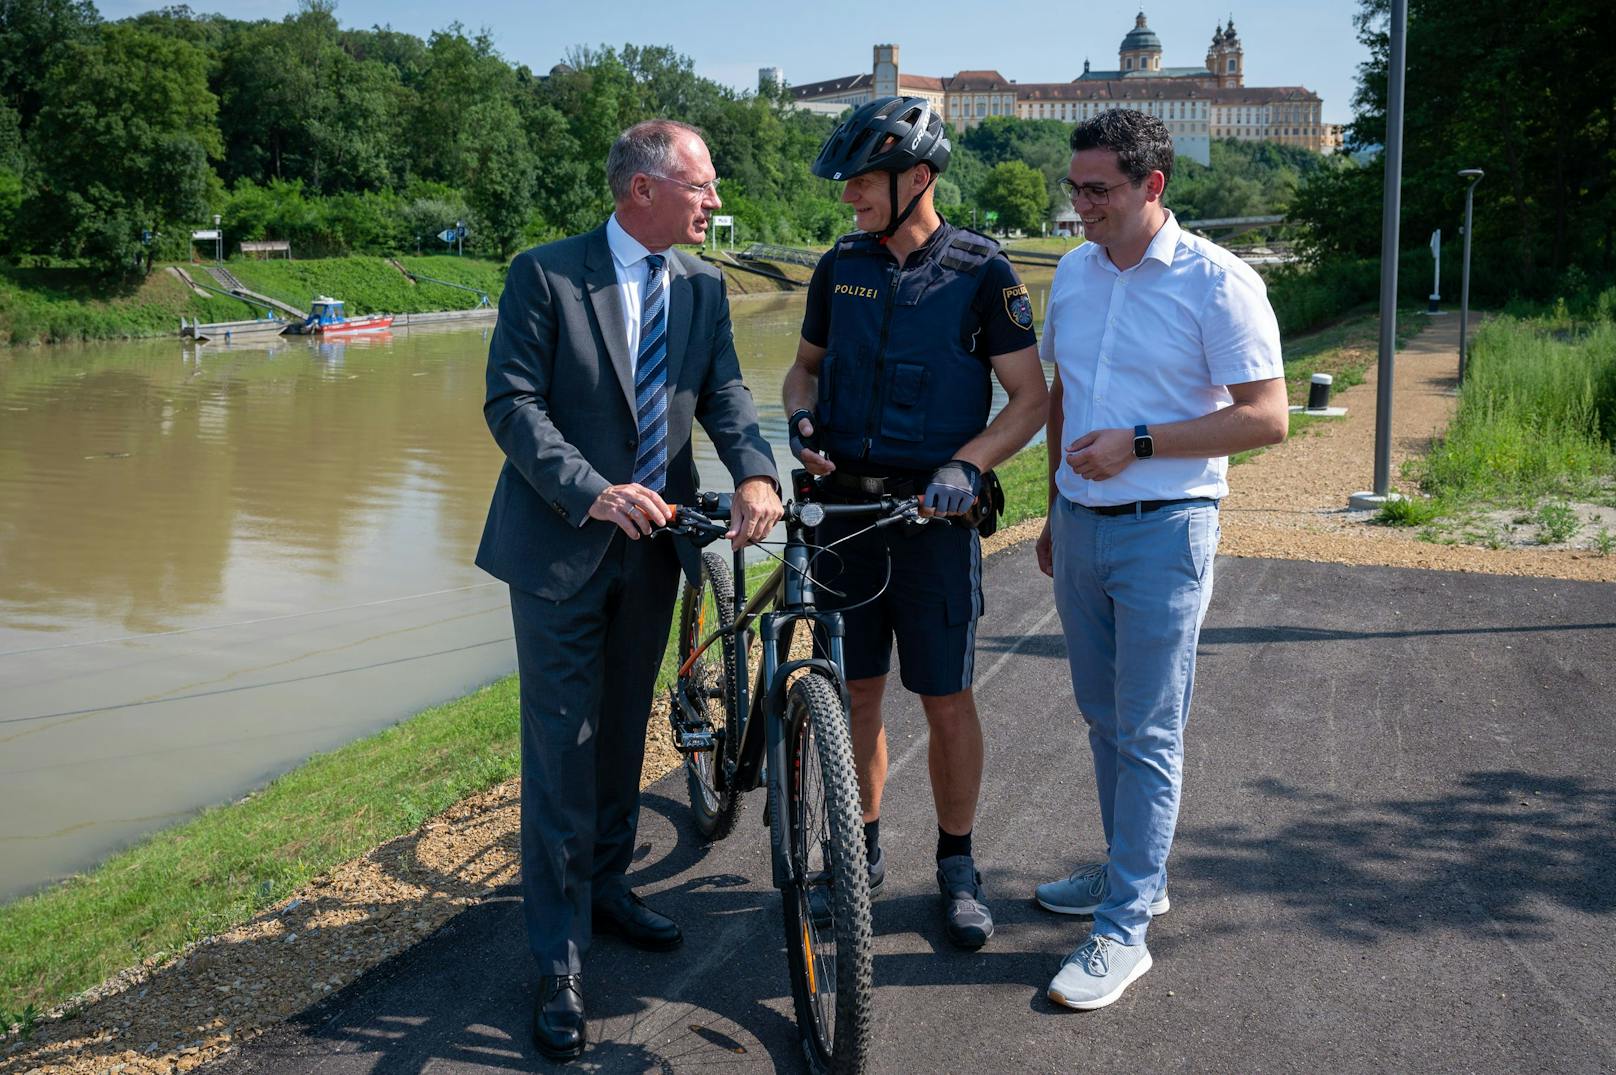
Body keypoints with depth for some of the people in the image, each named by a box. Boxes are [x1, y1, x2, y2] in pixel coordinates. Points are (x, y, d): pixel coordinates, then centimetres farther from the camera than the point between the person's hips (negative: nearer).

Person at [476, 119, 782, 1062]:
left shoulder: (703, 288, 6)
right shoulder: (547, 274, -9)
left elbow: (724, 392, -2)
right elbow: (512, 403, -13)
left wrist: (756, 472, -23)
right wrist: (592, 492, -25)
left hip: (653, 543, 5)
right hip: (561, 547, -5)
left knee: (625, 730, 19)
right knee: (562, 750, -2)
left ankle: (606, 883, 40)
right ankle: (561, 962, 8)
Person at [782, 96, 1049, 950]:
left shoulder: (981, 272, -6)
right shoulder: (840, 266, 6)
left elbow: (1030, 397, -5)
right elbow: (806, 363, 18)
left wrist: (966, 464, -21)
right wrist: (801, 418, -4)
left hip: (932, 513, -3)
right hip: (843, 506, 3)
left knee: (947, 700, 3)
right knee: (856, 691, 9)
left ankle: (957, 865, 20)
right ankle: (862, 850, 25)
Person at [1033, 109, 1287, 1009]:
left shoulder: (1217, 282, -11)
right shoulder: (1074, 272, 9)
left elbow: (1268, 417, -13)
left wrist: (1138, 444, -18)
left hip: (1164, 530, -6)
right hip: (1081, 525, 7)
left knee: (1148, 735, -2)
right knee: (1104, 720, 15)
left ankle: (1125, 927, 4)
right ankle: (1133, 869, 32)